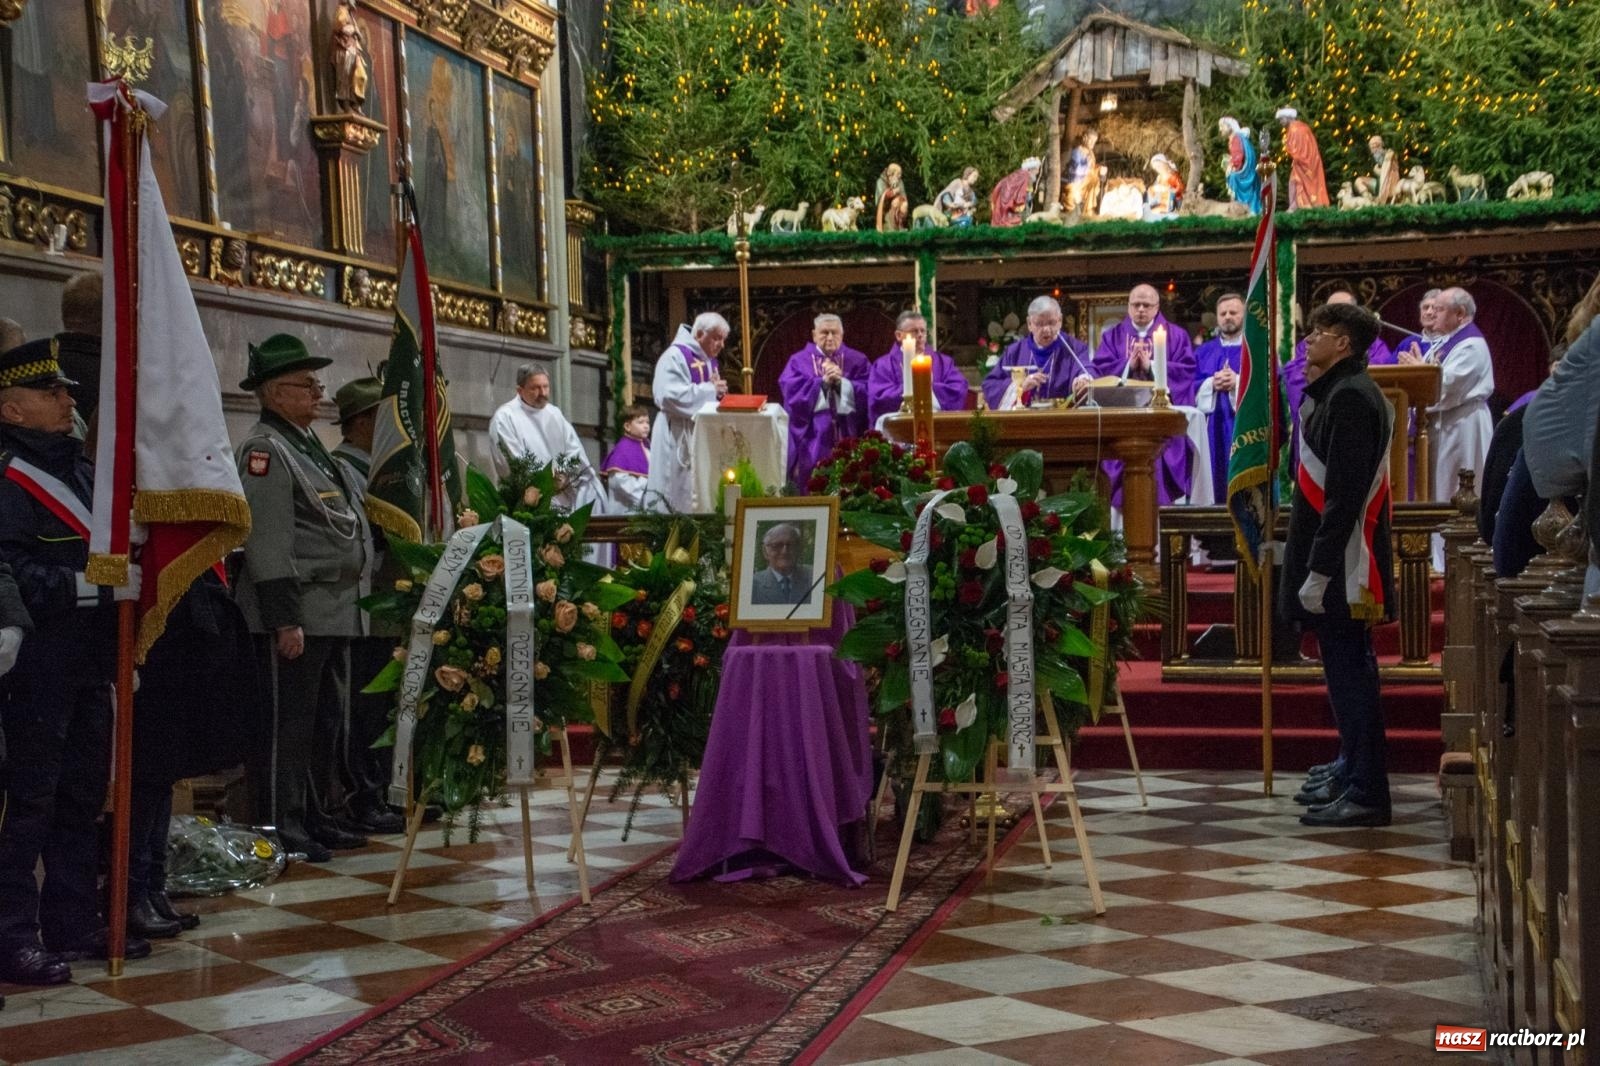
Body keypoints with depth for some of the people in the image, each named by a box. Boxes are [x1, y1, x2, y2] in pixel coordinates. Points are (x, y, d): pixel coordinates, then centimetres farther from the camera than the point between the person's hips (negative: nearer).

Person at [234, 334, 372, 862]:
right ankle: (282, 828, 3)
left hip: (335, 613, 10)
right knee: (287, 723, -3)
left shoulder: (310, 444, 19)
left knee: (326, 720, 15)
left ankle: (312, 817, 25)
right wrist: (284, 619, -22)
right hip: (297, 614, -10)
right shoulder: (265, 449, -12)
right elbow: (267, 544, -19)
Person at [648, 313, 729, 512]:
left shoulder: (709, 361, 16)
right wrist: (710, 390, -15)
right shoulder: (675, 356, -10)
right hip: (679, 441, -8)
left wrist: (719, 392, -2)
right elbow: (669, 395, -22)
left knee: (706, 500, 5)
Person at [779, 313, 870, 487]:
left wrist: (841, 382, -11)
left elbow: (867, 394, 0)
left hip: (848, 436, 1)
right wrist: (823, 381, -11)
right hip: (813, 440, -1)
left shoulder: (857, 361, 13)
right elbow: (792, 393, -5)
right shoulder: (799, 361, 10)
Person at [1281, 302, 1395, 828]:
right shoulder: (1341, 392, 15)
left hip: (1341, 566, -10)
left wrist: (1319, 572, -23)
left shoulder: (1350, 397, -16)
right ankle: (1351, 768, 30)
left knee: (1349, 671, -7)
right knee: (1347, 668, 18)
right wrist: (1314, 564, 20)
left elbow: (1345, 495, -22)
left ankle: (1365, 793, -3)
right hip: (1338, 563, 10)